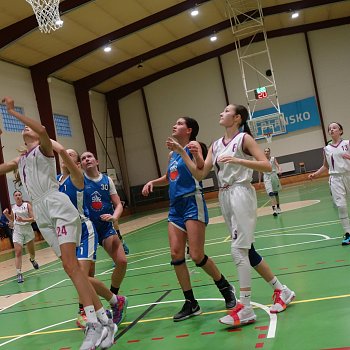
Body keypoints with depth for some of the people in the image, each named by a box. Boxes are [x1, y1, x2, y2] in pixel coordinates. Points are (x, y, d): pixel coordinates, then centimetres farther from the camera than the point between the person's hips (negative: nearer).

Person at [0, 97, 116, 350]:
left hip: (58, 207, -7)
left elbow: (42, 130, -19)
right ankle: (104, 321, 3)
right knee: (71, 267, 1)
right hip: (42, 216, 7)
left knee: (70, 265, -19)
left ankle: (94, 325, -21)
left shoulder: (43, 149, 3)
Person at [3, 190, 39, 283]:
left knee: (31, 251, 14)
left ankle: (32, 260, 49)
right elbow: (12, 220, 17)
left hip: (28, 229, -1)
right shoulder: (12, 207, 3)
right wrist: (6, 214, -1)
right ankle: (19, 273, -10)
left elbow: (33, 219, -9)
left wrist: (23, 220, -24)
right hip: (17, 231, 1)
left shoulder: (27, 205, -6)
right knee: (18, 252, -11)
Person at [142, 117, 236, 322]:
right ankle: (191, 304, 9)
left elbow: (200, 171, -20)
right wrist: (153, 182, 15)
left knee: (197, 255, -9)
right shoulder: (172, 153, 17)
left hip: (192, 203, -7)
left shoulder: (193, 146, -4)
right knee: (176, 254, -1)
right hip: (176, 207, 7)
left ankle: (226, 288, 17)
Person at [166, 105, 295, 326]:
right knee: (247, 250, 11)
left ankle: (245, 309, -6)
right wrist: (182, 152, 5)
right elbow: (200, 174, 9)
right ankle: (282, 291, 26)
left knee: (239, 250, -13)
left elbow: (267, 166, -12)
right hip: (225, 198, 8)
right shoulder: (216, 145, 15)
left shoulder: (244, 138, -3)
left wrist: (237, 160, -21)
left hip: (240, 194, -7)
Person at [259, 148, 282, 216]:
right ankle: (274, 209, -22)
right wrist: (259, 181, 6)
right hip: (267, 178, -1)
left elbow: (277, 165, -14)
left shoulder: (273, 159, -1)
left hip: (274, 176, 1)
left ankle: (278, 207, 31)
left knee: (276, 193, 13)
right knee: (271, 193, -16)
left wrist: (280, 170, -36)